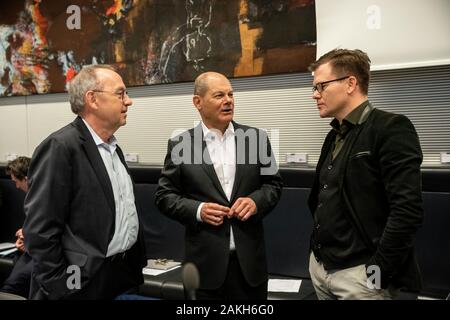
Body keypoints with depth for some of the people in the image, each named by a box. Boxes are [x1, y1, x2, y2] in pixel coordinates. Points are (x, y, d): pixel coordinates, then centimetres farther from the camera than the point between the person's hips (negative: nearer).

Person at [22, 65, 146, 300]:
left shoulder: (112, 147, 10)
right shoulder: (60, 147, -17)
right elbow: (40, 231, -19)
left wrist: (135, 263, 13)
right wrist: (61, 288, -17)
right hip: (87, 283, -7)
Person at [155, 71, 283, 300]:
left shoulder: (256, 138, 3)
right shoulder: (180, 145, -2)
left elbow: (273, 183, 9)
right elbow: (164, 196, 2)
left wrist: (256, 200, -11)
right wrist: (197, 210, -14)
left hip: (250, 258, 2)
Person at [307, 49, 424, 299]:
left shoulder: (391, 128, -13)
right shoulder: (335, 135, 12)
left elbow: (408, 210, -20)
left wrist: (379, 272, -19)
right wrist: (317, 249, 9)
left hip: (359, 273, -7)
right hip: (321, 266, 8)